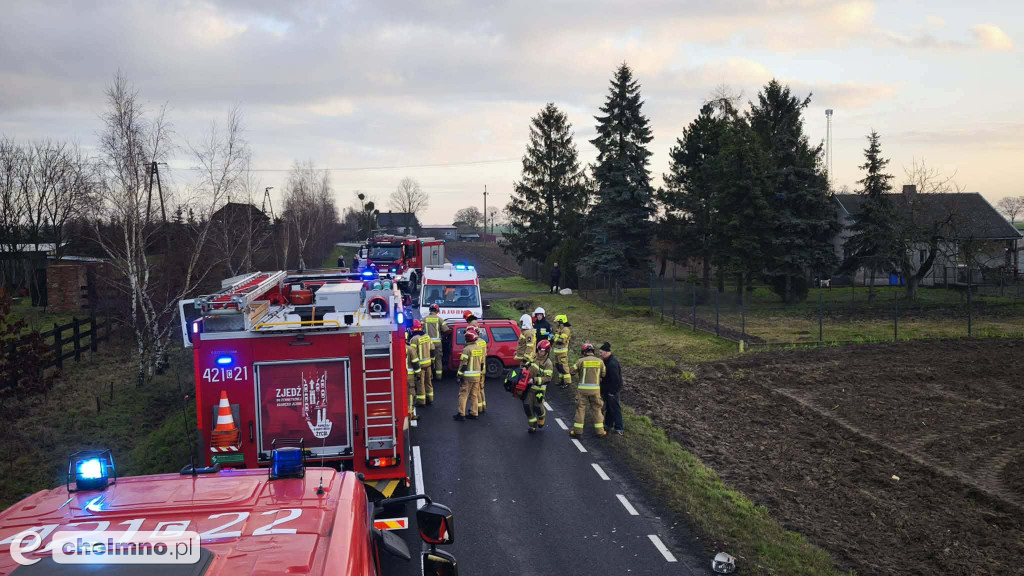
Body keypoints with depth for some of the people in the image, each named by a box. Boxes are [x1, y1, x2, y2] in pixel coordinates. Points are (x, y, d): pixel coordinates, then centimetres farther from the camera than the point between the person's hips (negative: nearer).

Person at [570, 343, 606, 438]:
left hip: (583, 388, -2)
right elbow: (603, 374, 9)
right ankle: (600, 432, 16)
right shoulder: (600, 361, 1)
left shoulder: (581, 361, -7)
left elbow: (572, 371, 2)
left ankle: (578, 431, 8)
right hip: (595, 389, 2)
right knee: (596, 409, 11)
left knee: (580, 409, 6)